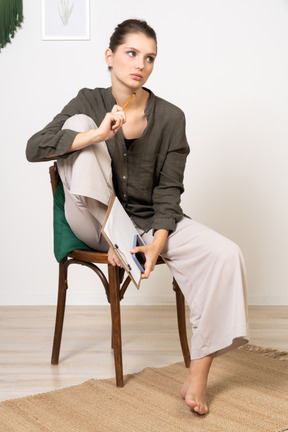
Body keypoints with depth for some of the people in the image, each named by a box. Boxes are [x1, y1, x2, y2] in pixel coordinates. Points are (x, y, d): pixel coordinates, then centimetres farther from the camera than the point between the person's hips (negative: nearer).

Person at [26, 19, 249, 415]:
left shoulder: (170, 118, -4)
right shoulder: (89, 104, -2)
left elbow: (169, 191, -6)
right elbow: (34, 148, -16)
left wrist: (157, 244, -23)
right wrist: (98, 135, -31)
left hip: (150, 222, 1)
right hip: (92, 222, 0)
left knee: (225, 255, -25)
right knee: (79, 124, -19)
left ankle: (198, 375, -18)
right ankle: (111, 235, -19)